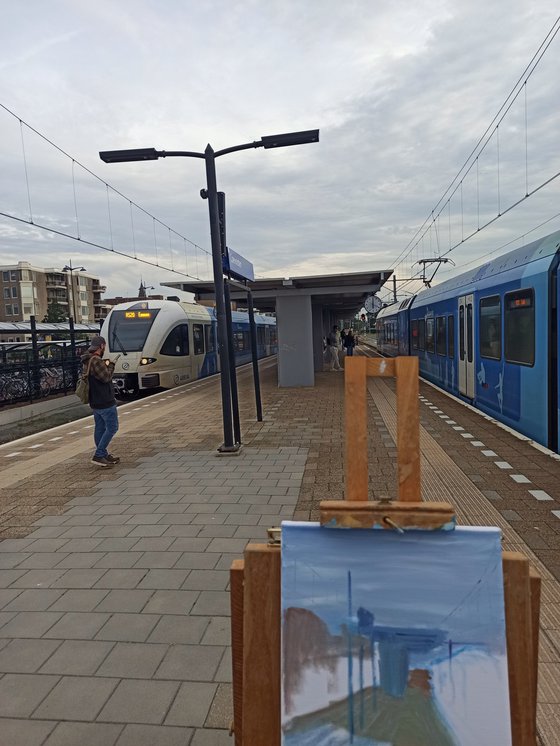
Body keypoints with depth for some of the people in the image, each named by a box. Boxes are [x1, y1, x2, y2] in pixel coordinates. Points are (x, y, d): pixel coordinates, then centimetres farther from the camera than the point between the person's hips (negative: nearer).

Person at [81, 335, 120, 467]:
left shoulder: (87, 361, 13)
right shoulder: (96, 360, -20)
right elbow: (106, 377, -20)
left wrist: (106, 365, 9)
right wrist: (111, 366, -5)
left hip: (95, 402, 10)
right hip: (105, 402, -10)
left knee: (100, 428, 14)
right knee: (112, 428, -3)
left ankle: (103, 455, 23)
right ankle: (98, 455, -6)